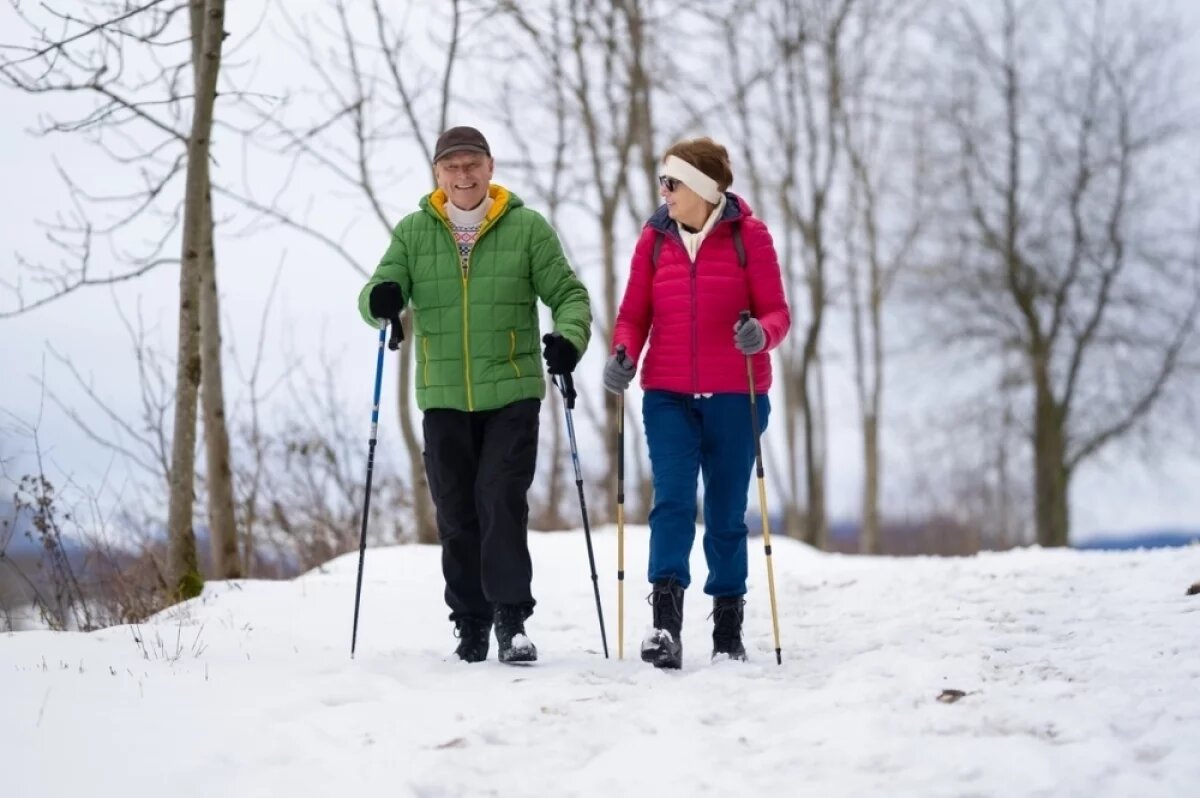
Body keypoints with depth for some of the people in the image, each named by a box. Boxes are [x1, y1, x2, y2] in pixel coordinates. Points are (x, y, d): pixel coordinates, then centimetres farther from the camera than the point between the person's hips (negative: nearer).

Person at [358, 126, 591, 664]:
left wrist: (569, 336, -18)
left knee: (502, 501, -12)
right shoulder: (413, 232, 7)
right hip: (443, 399, 3)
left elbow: (568, 293, 2)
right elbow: (382, 291, 2)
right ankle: (470, 623, 16)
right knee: (456, 515, 6)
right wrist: (380, 299, -23)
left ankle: (511, 618, -8)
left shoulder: (527, 228, 1)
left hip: (512, 395, -2)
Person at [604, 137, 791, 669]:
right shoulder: (655, 237, 7)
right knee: (672, 501, -15)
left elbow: (776, 312, -2)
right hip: (668, 396, 1)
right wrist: (623, 355, -11)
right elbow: (634, 314, 9)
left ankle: (729, 628, 18)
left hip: (734, 397, -1)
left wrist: (760, 334, -24)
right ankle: (665, 622, -23)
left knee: (726, 514, 6)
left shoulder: (748, 235, -1)